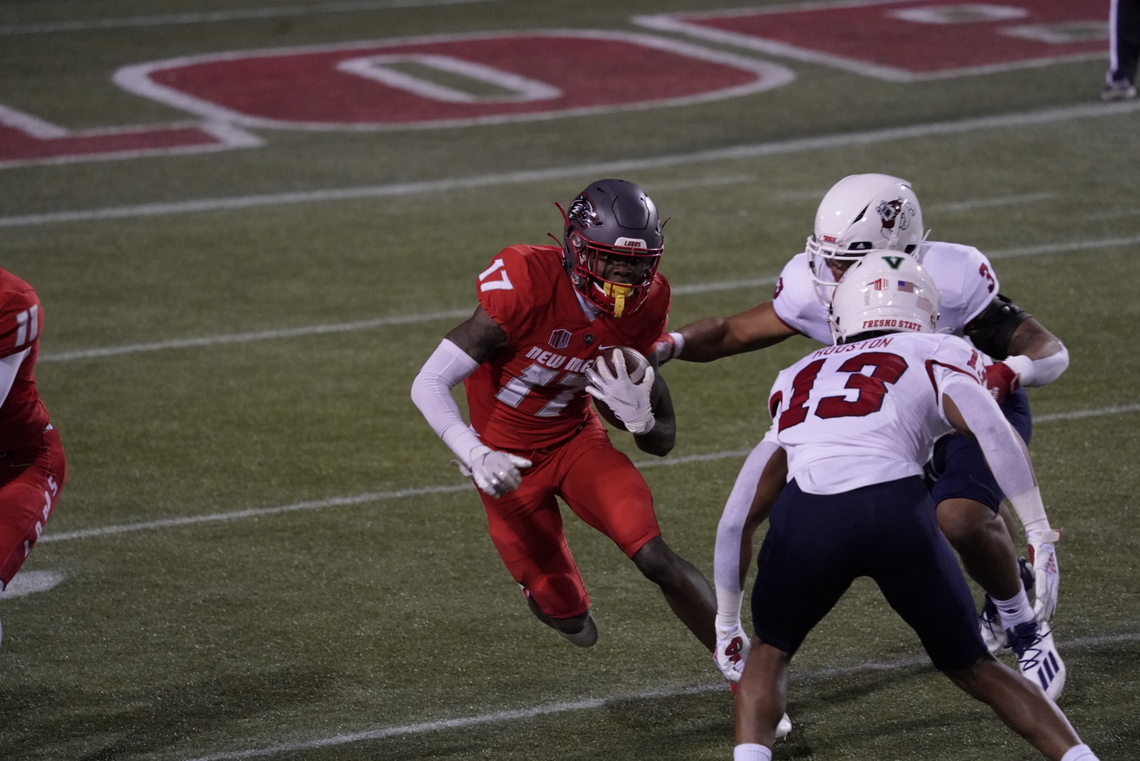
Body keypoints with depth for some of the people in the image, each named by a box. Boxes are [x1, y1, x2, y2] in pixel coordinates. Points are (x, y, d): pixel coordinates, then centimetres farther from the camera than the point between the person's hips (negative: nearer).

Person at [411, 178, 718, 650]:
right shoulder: (527, 288, -29)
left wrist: (637, 415, -27)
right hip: (511, 461, -3)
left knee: (655, 557, -20)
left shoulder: (642, 304, -12)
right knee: (566, 611, 2)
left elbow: (662, 443, -4)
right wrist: (475, 456, -41)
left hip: (578, 442, 3)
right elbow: (428, 385, -27)